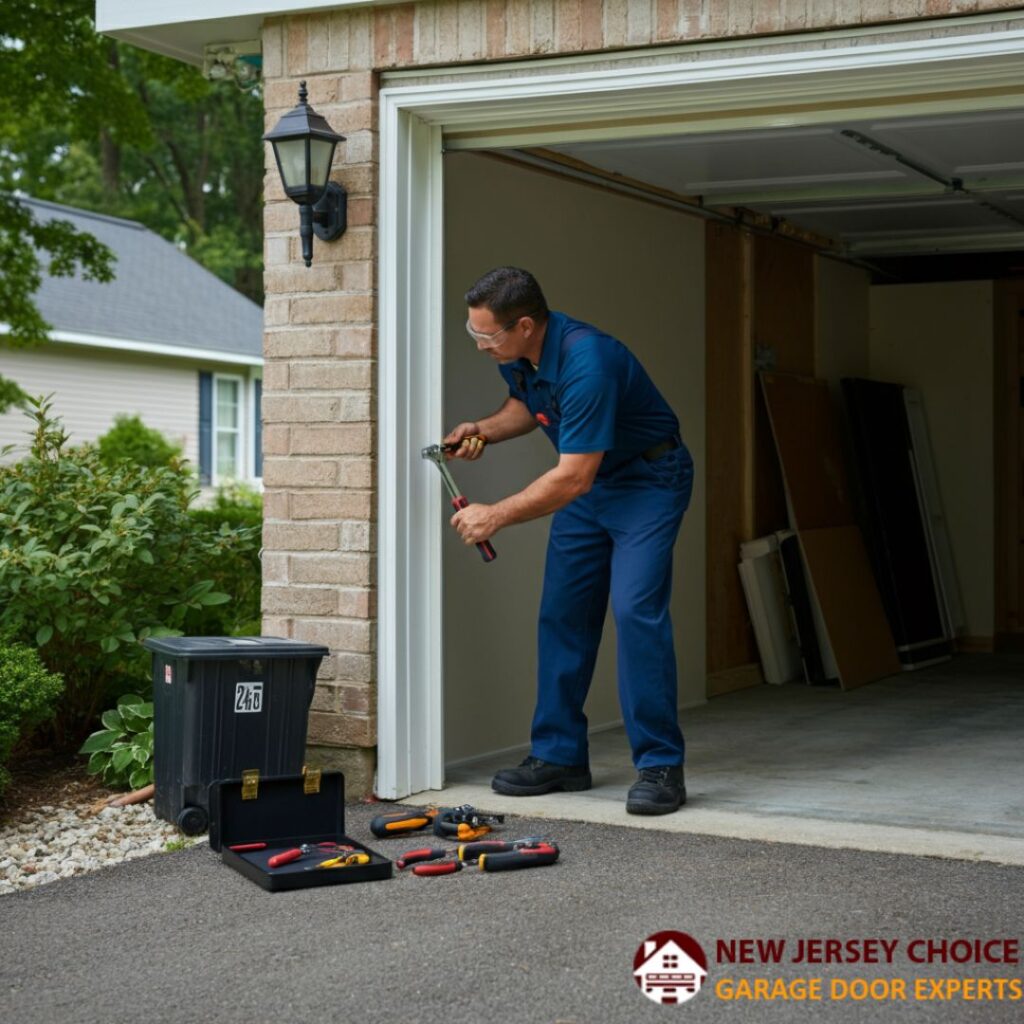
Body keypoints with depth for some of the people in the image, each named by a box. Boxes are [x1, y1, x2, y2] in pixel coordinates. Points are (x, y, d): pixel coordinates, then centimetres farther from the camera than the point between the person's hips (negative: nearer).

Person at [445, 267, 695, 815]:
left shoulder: (586, 364, -34)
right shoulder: (517, 354, -7)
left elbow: (572, 478, -33)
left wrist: (494, 516, -26)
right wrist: (485, 429, -4)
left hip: (648, 478, -8)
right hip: (587, 482, 9)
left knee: (635, 609, -19)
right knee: (561, 613, 5)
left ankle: (660, 765, -13)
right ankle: (559, 755, 13)